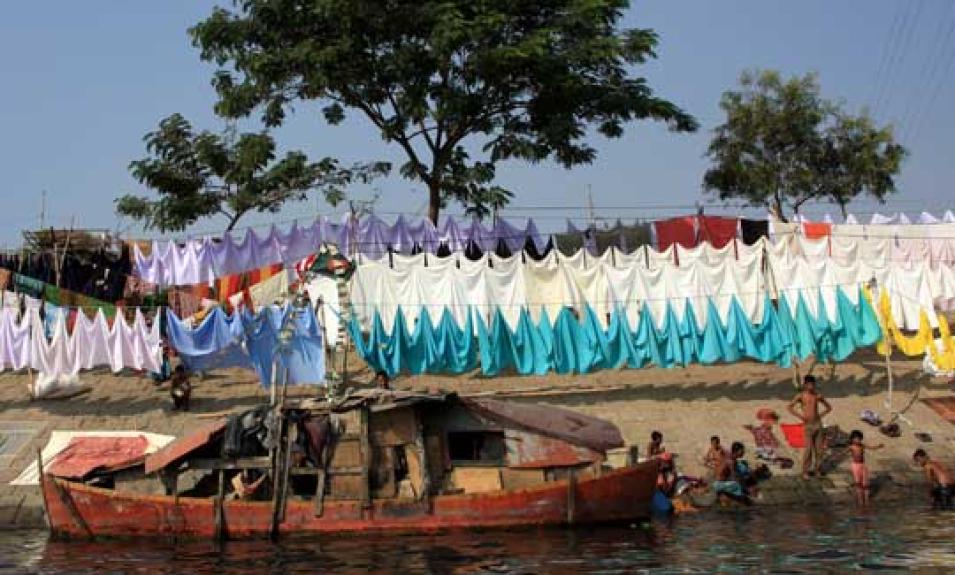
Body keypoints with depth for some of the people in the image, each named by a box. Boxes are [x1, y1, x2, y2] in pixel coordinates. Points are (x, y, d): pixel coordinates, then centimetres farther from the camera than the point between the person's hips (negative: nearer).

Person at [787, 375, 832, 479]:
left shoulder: (818, 396, 7)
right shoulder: (800, 396, -3)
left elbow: (829, 407, 18)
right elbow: (790, 407, -9)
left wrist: (821, 415, 4)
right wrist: (800, 416, -15)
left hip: (818, 424, 4)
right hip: (808, 425, -4)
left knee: (819, 449, 4)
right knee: (808, 449, -8)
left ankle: (817, 469, 18)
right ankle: (805, 471, 2)